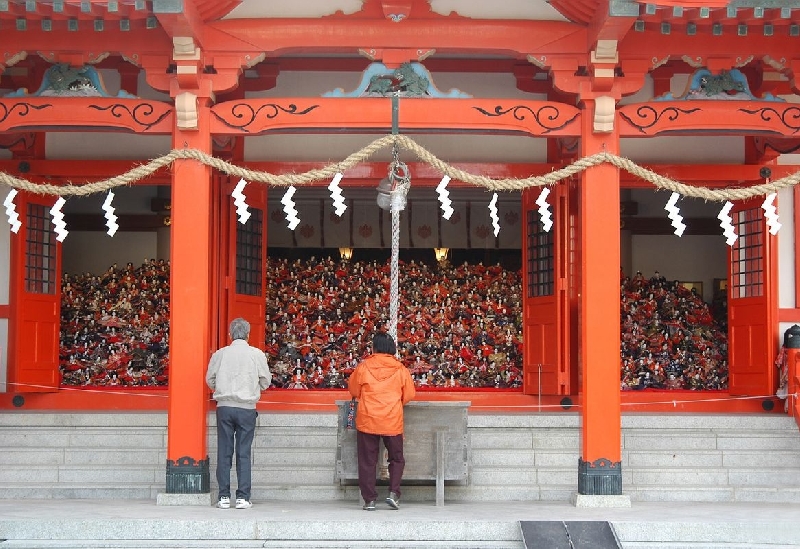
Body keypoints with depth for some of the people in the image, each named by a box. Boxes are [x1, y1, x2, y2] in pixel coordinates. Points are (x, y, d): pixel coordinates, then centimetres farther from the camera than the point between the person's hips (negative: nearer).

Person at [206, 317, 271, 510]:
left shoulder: (220, 354, 2)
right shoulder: (257, 354, -1)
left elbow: (210, 380, 10)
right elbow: (266, 381, 6)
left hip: (224, 407, 1)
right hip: (247, 408, -1)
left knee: (224, 453, 6)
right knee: (244, 454, 3)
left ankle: (224, 497, 6)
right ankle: (243, 497, 1)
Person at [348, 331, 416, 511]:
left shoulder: (363, 366, -4)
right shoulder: (401, 369, -1)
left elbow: (354, 390, 8)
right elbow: (409, 394, 7)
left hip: (367, 420, -1)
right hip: (393, 422, 1)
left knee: (367, 461, 7)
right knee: (396, 459, 15)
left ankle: (369, 500, 5)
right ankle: (393, 493, 0)